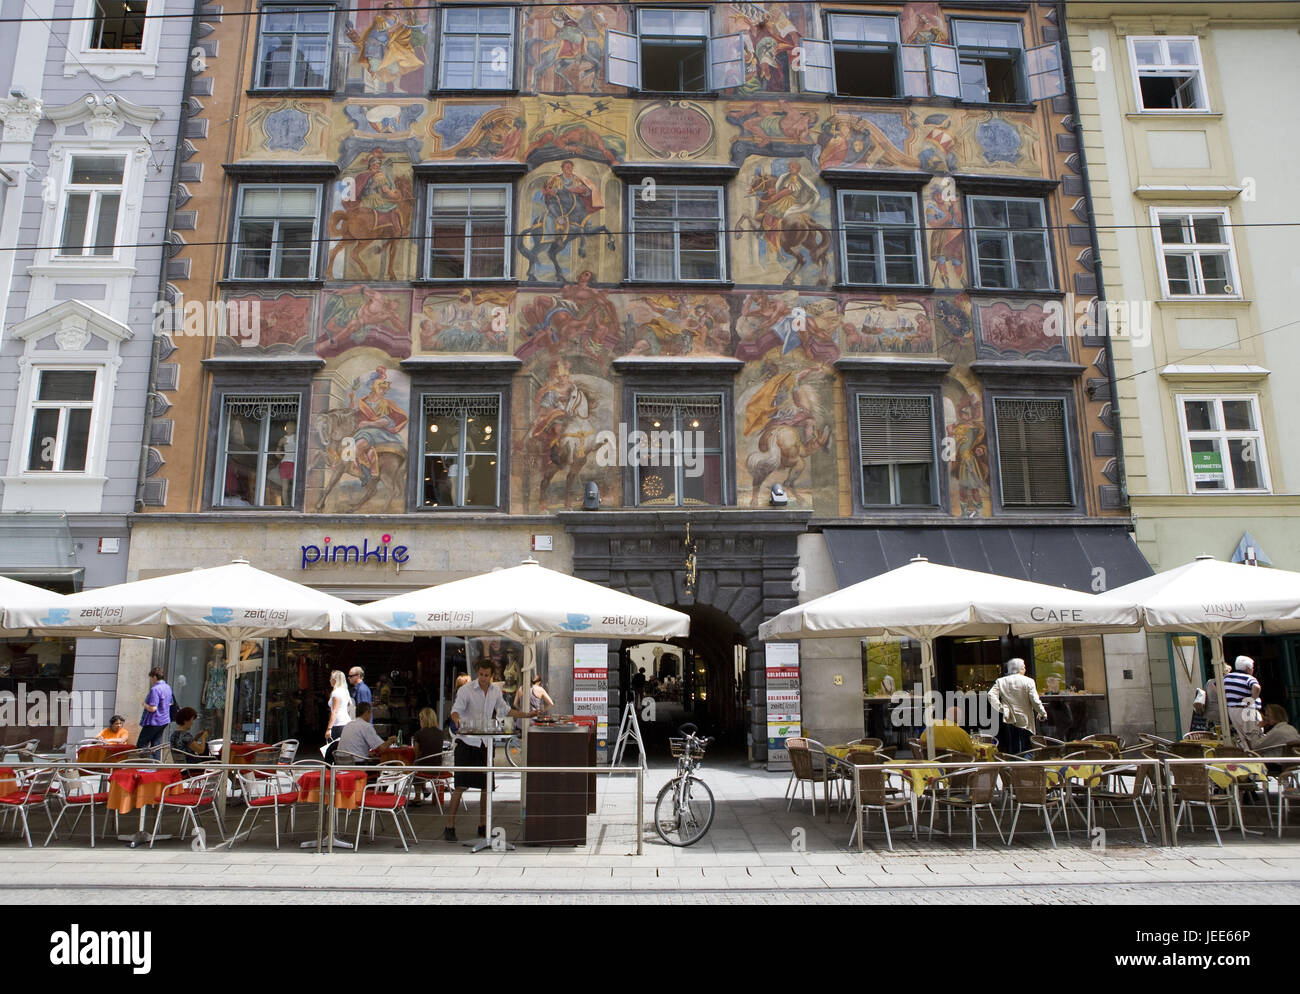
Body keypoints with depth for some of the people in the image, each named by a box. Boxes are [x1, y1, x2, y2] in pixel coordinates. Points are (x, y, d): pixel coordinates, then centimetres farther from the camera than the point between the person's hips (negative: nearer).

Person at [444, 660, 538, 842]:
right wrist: (457, 720, -39)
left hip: (485, 743, 5)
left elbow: (504, 710, 19)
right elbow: (456, 709, -17)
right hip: (467, 741, -5)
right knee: (461, 786, -8)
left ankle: (483, 826, 19)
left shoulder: (496, 690, 7)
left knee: (486, 786, 8)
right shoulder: (466, 690, -9)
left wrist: (527, 715, 14)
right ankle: (449, 827, 0)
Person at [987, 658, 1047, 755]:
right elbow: (1035, 701, -7)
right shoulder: (1028, 681, -5)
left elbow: (991, 695, -8)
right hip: (1024, 721, -3)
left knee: (1011, 749, 9)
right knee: (1024, 750, 4)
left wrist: (1000, 708, -1)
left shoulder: (1000, 681, 3)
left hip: (1009, 720, 3)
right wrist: (1042, 714, 6)